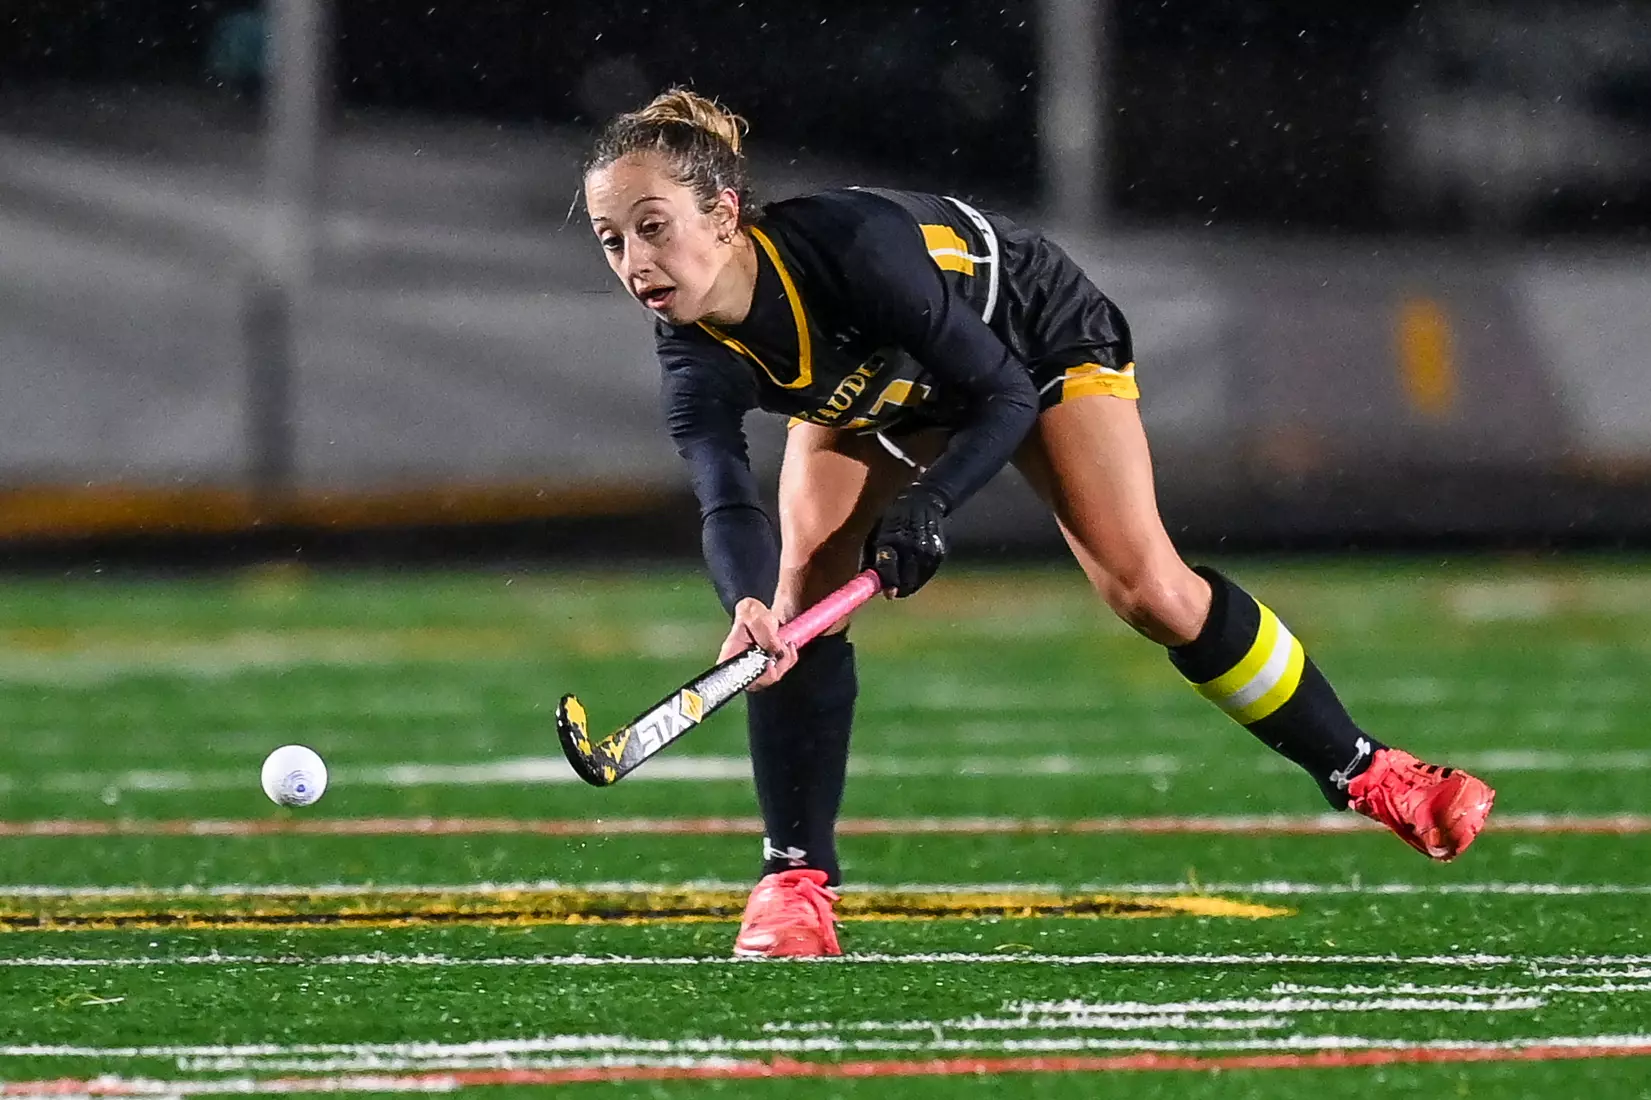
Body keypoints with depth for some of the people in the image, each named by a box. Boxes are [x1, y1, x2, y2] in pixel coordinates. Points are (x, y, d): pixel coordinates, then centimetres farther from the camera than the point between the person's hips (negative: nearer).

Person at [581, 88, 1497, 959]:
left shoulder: (851, 243, -43)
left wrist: (929, 504, -50)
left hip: (1036, 336, -4)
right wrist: (752, 605, -64)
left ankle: (1364, 773, 2)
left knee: (1145, 588, -14)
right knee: (804, 577, -18)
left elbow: (1006, 395, -34)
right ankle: (796, 878, -8)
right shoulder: (696, 357, -30)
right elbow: (726, 505, -42)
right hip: (874, 392, 4)